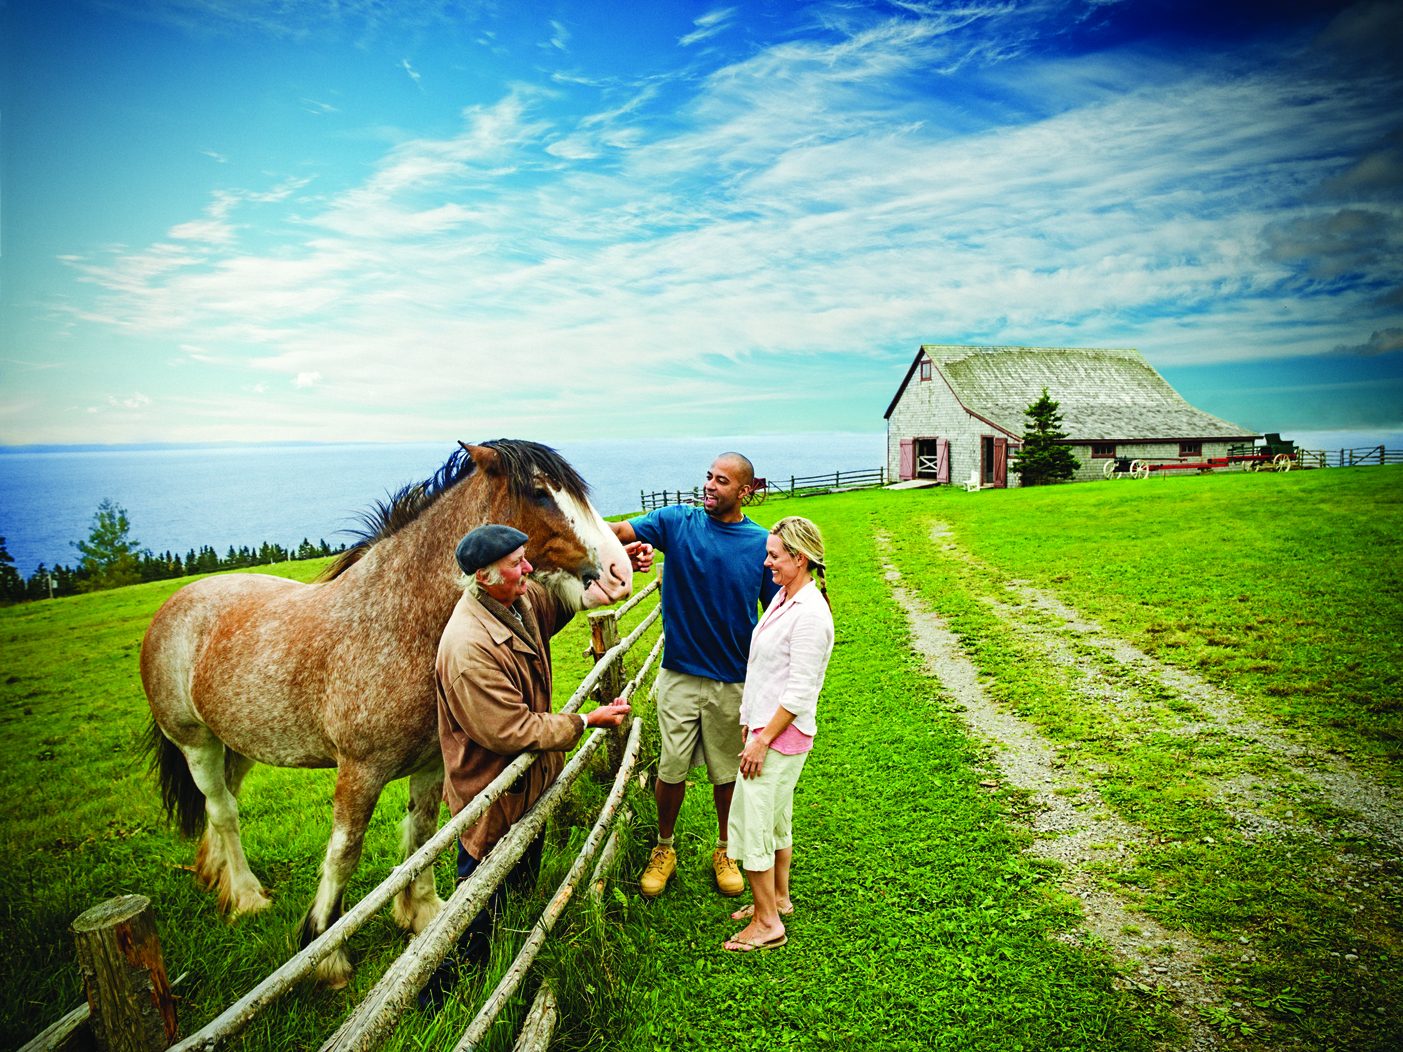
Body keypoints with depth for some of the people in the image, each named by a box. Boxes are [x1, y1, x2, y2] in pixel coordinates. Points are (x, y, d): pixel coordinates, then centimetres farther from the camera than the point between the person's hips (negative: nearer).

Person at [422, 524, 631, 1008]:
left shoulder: (520, 601, -6)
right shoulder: (469, 648, -34)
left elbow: (562, 601, 16)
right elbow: (514, 732, -31)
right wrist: (587, 720, -22)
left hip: (529, 783, 9)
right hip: (492, 797, -9)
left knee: (524, 884, 29)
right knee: (481, 908, 9)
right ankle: (437, 993, 34)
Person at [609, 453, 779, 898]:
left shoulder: (762, 544, -4)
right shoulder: (677, 522, -4)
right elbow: (620, 532, -16)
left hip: (733, 681, 0)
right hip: (679, 674, 0)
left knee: (727, 773, 15)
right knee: (671, 770, 8)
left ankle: (726, 851, 38)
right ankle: (664, 848, 34)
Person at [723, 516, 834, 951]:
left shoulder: (810, 615, -23)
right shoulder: (784, 597, 6)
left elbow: (799, 692, -22)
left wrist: (763, 740, -18)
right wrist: (751, 723, 17)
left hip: (781, 736, -9)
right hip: (766, 726, 9)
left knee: (751, 824, 0)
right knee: (776, 820, 22)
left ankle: (767, 923, 15)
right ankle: (778, 898, 39)